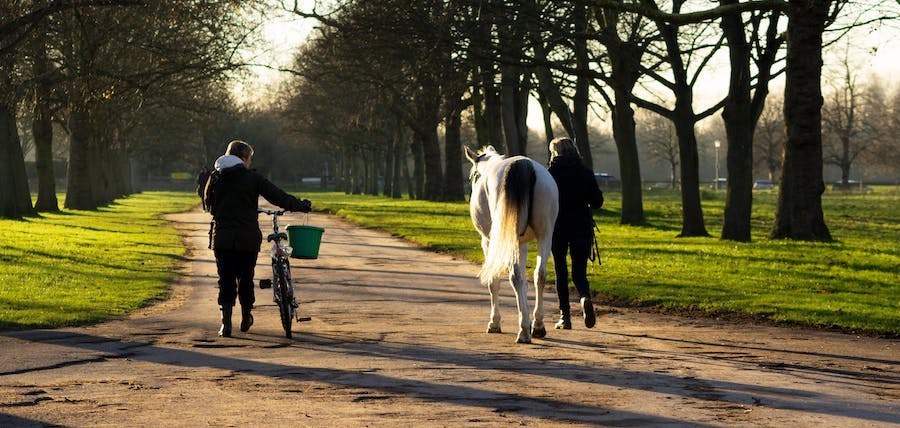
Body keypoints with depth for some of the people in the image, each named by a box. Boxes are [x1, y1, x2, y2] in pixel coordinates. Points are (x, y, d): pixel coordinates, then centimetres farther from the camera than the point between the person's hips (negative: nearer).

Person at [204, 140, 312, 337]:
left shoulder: (215, 177, 2)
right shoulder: (253, 178, -6)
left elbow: (209, 204, 14)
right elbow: (279, 197, -7)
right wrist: (303, 206, 5)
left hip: (222, 237, 1)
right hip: (248, 238, -1)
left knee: (226, 279, 5)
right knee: (246, 278, 15)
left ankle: (226, 322, -7)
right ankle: (246, 319, 29)